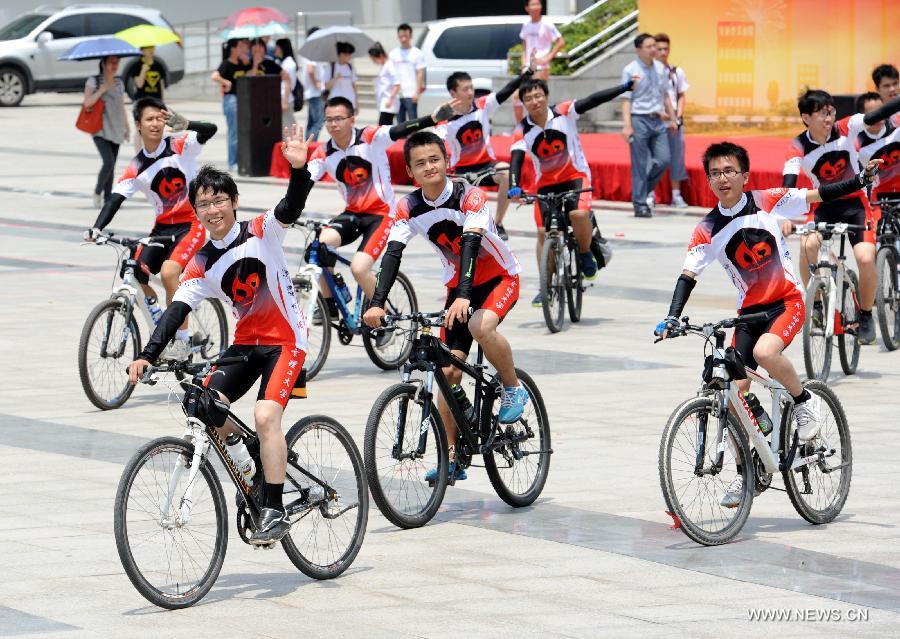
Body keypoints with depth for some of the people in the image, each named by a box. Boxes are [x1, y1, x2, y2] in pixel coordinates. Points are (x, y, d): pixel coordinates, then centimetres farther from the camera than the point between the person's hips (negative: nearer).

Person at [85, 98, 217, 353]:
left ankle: (183, 338, -13)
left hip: (191, 222, -4)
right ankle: (152, 304, 21)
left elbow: (209, 130, -26)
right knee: (134, 273, -12)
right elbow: (115, 199, -9)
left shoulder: (179, 146, -10)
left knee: (168, 272, -25)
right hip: (163, 225, 4)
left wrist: (181, 124, -44)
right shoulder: (137, 167, -3)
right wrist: (96, 229, -24)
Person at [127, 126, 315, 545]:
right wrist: (147, 357, -21)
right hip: (246, 342, 5)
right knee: (205, 406, -14)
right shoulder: (201, 266, 0)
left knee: (265, 415, -23)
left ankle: (275, 512, -18)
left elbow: (291, 209, -27)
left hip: (285, 339, -5)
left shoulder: (262, 233, -10)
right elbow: (176, 312, -7)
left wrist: (299, 170, -48)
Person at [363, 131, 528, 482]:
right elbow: (392, 254, -20)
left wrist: (464, 296, -51)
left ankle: (514, 388, -10)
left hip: (499, 278, -5)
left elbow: (470, 244, -36)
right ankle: (451, 457, 7)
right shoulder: (409, 208, -11)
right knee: (448, 371, -1)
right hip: (458, 285, 5)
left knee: (480, 326, -36)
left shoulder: (470, 196, -24)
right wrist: (377, 303, -35)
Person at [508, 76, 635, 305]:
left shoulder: (563, 113, -12)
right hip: (546, 183, 2)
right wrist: (514, 187, -38)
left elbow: (593, 100, -17)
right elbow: (516, 160, -20)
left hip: (575, 176, -2)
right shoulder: (522, 131, -10)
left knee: (579, 213, -31)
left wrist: (625, 87, -24)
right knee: (543, 232, -6)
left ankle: (586, 254, -3)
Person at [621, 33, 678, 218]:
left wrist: (672, 118, 21)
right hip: (639, 120, -5)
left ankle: (647, 189, 24)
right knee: (640, 165, -2)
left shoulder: (660, 68, 11)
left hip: (658, 120, 5)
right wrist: (627, 125, -16)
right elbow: (626, 100, -8)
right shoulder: (630, 70, -5)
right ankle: (640, 205, 3)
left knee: (663, 160, -2)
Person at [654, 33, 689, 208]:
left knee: (676, 154, 0)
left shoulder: (677, 72, 10)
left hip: (673, 120, 3)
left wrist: (678, 117, 0)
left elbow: (681, 96, 13)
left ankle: (676, 195, 8)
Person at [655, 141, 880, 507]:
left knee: (765, 352, -33)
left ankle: (804, 401, -4)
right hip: (749, 310, 3)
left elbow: (818, 196, 1)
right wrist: (672, 318, -20)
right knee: (735, 390, -6)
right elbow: (687, 275, -7)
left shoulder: (768, 203, -6)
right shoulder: (707, 230, -3)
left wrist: (862, 180, -7)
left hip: (787, 301, -3)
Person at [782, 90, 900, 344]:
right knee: (808, 244, -30)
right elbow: (788, 185, -25)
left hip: (855, 204, 0)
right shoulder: (799, 147, -15)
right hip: (824, 206, 0)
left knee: (866, 258, -20)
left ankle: (865, 314, 6)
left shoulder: (845, 129, -13)